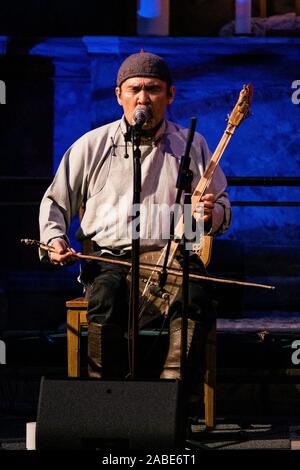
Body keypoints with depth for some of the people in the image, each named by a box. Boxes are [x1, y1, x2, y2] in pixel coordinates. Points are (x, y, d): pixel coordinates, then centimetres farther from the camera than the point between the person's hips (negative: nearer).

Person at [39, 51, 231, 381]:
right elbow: (56, 201, 18)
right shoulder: (92, 146, 11)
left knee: (195, 300, -33)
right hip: (112, 259, -1)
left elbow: (222, 204, 20)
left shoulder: (192, 145, 14)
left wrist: (212, 214, -5)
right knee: (106, 302, -34)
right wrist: (55, 239, -2)